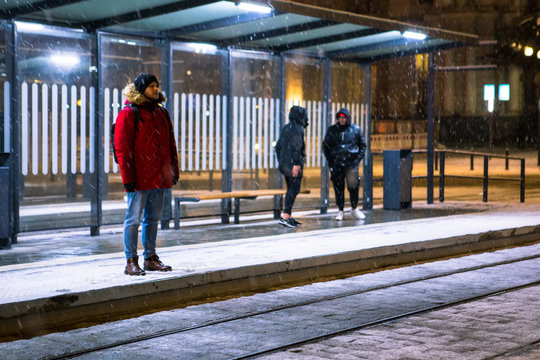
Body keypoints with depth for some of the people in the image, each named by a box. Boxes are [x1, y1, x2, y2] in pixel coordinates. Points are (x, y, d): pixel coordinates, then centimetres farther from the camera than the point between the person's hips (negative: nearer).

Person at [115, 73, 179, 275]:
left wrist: (173, 171, 15)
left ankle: (150, 258, 22)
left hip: (159, 178, 7)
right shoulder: (129, 114, -6)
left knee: (153, 218, 13)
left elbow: (170, 145, 20)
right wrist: (128, 177, -16)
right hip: (139, 179, -7)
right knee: (134, 219, -3)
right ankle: (131, 262, 1)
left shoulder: (161, 113, 16)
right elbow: (122, 148, -11)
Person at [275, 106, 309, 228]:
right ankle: (285, 216, -17)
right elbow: (296, 147, -19)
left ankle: (288, 217, 14)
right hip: (293, 164, -9)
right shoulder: (297, 129, -11)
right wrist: (296, 164, -20)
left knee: (291, 189, 13)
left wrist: (281, 162, 23)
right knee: (294, 189, -10)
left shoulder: (285, 128, 17)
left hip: (285, 164, 9)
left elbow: (278, 146, 20)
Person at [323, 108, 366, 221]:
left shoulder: (355, 129, 3)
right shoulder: (332, 130, 5)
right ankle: (340, 211, 12)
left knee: (353, 185, -11)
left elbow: (362, 146, 11)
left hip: (351, 162, -1)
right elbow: (325, 146, 12)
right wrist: (329, 161, 3)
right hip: (336, 163, 1)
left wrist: (358, 159, -1)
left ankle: (354, 209, 7)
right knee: (338, 187, 2)